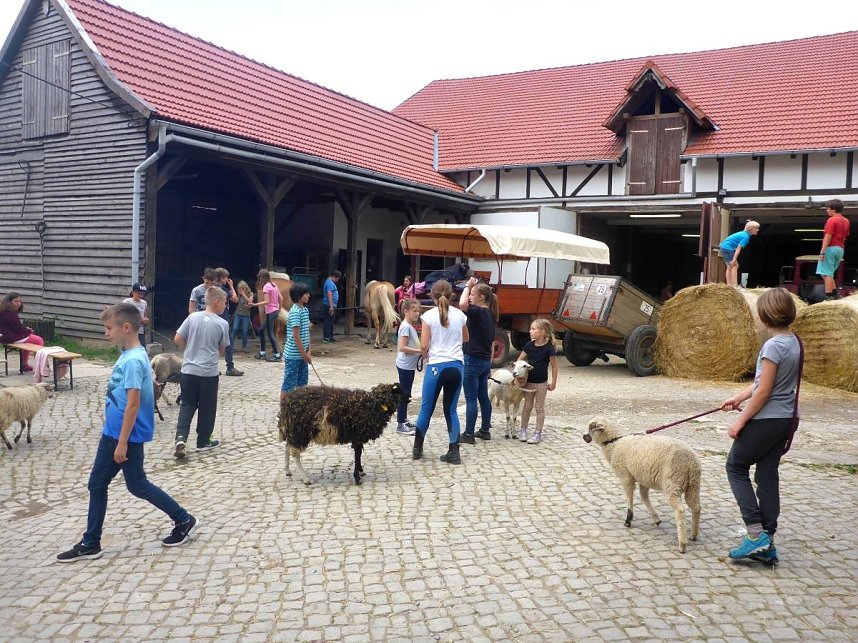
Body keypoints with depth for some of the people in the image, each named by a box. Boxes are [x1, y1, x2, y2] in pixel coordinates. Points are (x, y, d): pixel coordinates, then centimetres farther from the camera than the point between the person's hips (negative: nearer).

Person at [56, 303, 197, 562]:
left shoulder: (133, 360, -23)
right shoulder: (127, 355, 7)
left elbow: (133, 404, -23)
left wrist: (123, 442, -21)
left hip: (127, 436, -9)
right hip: (112, 432, 9)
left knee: (137, 485, 5)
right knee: (96, 484, 12)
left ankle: (184, 521, 19)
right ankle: (90, 544, 23)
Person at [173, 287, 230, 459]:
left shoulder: (193, 317, -2)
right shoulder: (222, 324, -8)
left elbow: (177, 339, -2)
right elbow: (221, 349, 0)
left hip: (189, 370, 3)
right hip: (209, 372, -3)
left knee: (187, 405, 12)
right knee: (207, 408, 11)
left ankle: (181, 437, -5)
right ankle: (203, 441, 21)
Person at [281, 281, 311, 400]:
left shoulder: (305, 310, 9)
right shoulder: (295, 312, -18)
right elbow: (296, 335, -20)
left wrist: (308, 351, 6)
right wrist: (304, 354, -16)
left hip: (302, 354, 9)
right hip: (293, 355, -9)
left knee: (302, 382, 15)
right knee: (289, 384, 0)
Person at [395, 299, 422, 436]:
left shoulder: (410, 326, 12)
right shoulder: (406, 327, -17)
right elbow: (402, 347, -24)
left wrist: (420, 350, 4)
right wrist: (419, 350, -22)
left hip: (409, 365, 10)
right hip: (405, 365, -10)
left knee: (406, 395, 17)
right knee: (404, 395, -4)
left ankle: (404, 420, 27)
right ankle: (400, 425, 1)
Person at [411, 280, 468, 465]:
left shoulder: (429, 316, -6)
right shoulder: (460, 315, 4)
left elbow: (423, 347, -7)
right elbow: (466, 338, 22)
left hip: (436, 366, -3)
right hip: (456, 366, 3)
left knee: (426, 408, 12)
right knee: (451, 410, 11)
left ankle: (417, 448, 23)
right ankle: (453, 452, 7)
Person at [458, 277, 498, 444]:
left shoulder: (478, 312, -15)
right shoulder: (490, 315, 10)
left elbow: (462, 304, -36)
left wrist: (467, 286, -19)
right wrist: (489, 364, 22)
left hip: (473, 360, -9)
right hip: (485, 361, 9)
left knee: (471, 399, -3)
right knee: (483, 396, 15)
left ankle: (469, 434, 3)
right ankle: (485, 430, 23)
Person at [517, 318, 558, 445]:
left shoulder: (548, 348, -16)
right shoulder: (529, 345, -4)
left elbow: (554, 366, -8)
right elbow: (520, 360, 5)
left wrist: (553, 382, -4)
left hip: (541, 383, -3)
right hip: (528, 381, 4)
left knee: (539, 408, 7)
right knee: (527, 406, 13)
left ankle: (538, 433, 15)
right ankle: (523, 430, 23)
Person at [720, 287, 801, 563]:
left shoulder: (774, 346, -20)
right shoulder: (794, 342, 8)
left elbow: (764, 392, -20)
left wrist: (741, 420, -12)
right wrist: (739, 397, 21)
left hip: (765, 420, -8)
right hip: (785, 420, 8)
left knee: (736, 467, 8)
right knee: (767, 477, 12)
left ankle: (756, 535, 4)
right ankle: (767, 545, 17)